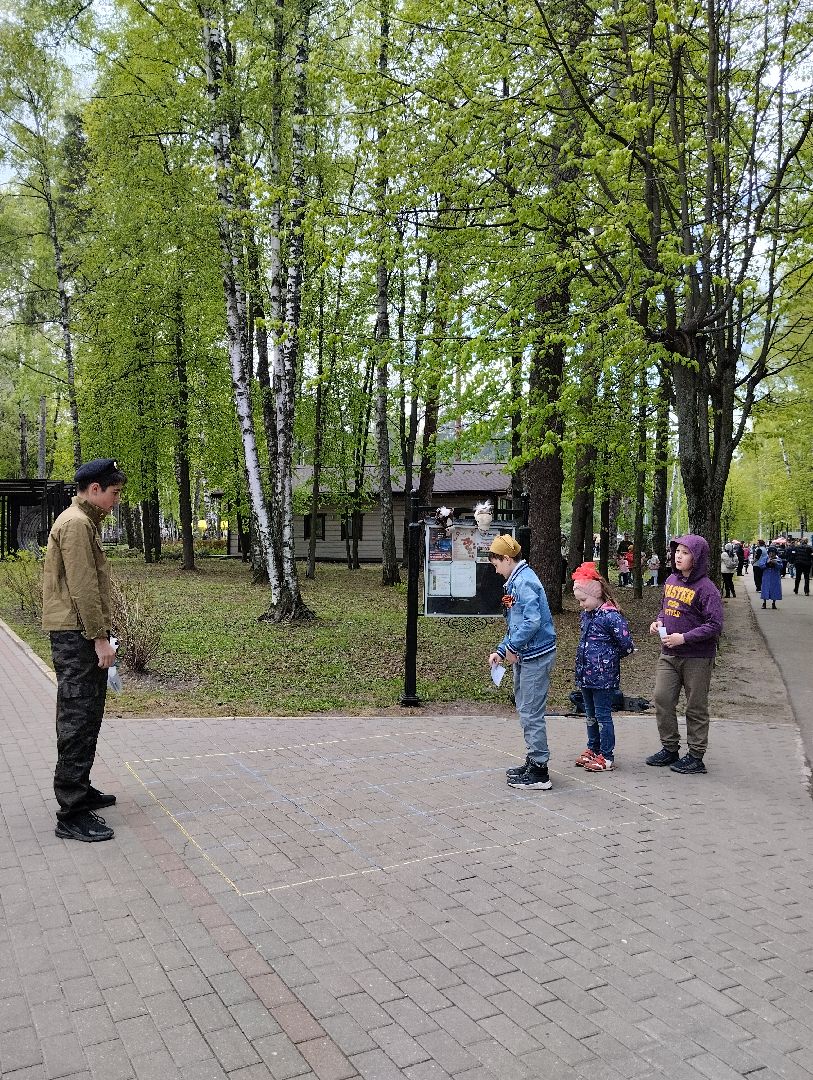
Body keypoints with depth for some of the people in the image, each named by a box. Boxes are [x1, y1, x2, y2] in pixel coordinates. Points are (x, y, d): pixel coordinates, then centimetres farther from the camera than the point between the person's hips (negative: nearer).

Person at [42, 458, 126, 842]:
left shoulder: (85, 521, 18)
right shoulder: (75, 524, -14)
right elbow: (83, 588, -20)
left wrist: (101, 632, 20)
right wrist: (99, 637, -20)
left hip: (84, 634, 10)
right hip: (76, 636, -10)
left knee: (86, 718, 17)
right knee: (78, 720, -8)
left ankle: (79, 790, 29)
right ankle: (71, 814, -4)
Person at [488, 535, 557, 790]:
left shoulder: (524, 582, -16)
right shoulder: (516, 581, 15)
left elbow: (533, 621, -25)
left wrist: (511, 647, -15)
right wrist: (501, 650, 14)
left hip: (536, 656, -10)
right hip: (525, 656, 10)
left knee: (532, 714, -4)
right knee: (525, 711, 17)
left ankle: (539, 772, 3)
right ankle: (533, 761, 28)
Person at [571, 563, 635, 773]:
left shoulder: (611, 616, -17)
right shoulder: (585, 615, 8)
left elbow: (628, 645, -17)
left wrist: (610, 658, -2)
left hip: (604, 676, -8)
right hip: (586, 674, 8)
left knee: (603, 715, 0)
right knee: (591, 714, 18)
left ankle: (607, 757, 9)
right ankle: (593, 750, 31)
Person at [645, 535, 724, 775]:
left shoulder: (706, 588, -15)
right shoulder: (671, 580, 7)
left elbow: (715, 625, -17)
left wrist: (684, 638, -21)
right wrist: (659, 621, 3)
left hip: (697, 658, -6)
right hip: (668, 655, 6)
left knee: (696, 708, 5)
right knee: (662, 699, 5)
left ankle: (696, 757, 18)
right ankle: (670, 749, 21)